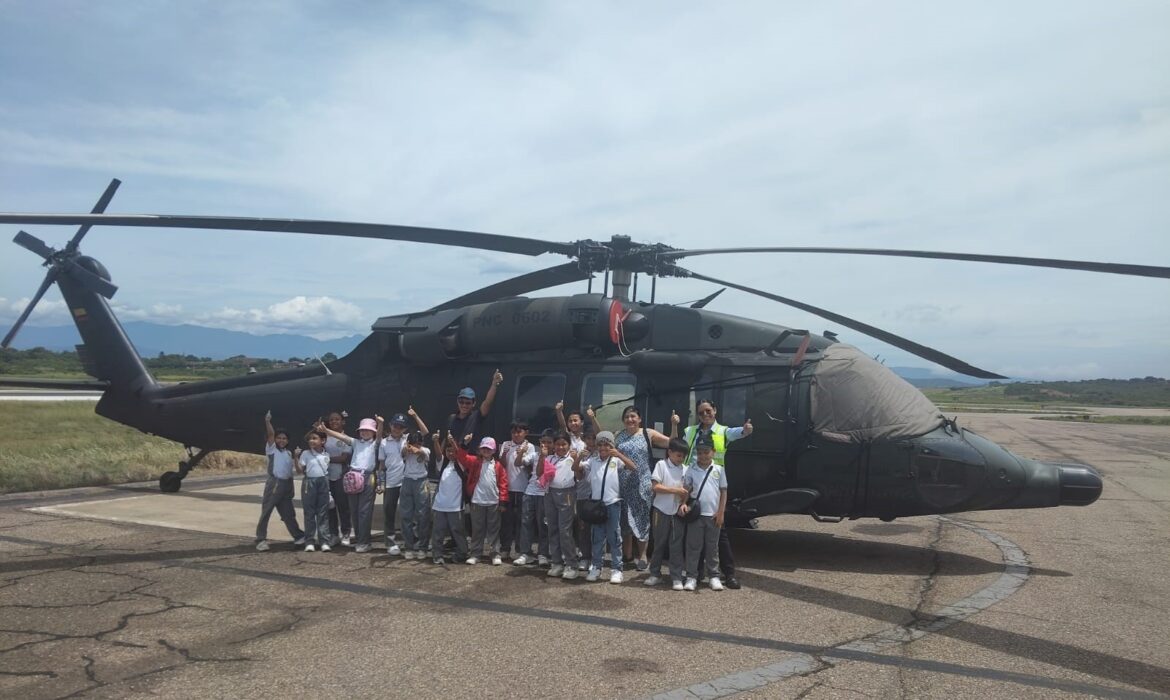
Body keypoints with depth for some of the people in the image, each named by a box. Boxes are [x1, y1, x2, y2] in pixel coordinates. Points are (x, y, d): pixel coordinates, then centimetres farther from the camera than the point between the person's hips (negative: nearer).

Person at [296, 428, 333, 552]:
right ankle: (309, 541, 9)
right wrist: (296, 457, -13)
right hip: (309, 482, -2)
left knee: (323, 512, 2)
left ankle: (324, 541, 4)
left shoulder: (326, 455, 8)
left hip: (323, 482, 2)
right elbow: (300, 470, -2)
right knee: (309, 512, 3)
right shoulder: (305, 454, 1)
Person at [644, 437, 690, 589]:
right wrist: (674, 490, -19)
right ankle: (655, 574, 19)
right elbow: (656, 487, -10)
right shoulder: (661, 465, -4)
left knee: (676, 545, 3)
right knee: (659, 543, 8)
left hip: (678, 512, 2)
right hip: (662, 511, -2)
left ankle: (676, 578, 7)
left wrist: (684, 503, -9)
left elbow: (686, 491, 10)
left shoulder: (685, 469, 5)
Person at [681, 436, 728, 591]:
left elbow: (723, 492, 5)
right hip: (696, 514, -1)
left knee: (713, 547, 10)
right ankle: (691, 576, 9)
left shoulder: (718, 470, 3)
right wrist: (683, 504, -16)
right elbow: (686, 490, 3)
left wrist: (720, 512, 0)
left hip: (713, 515, 1)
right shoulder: (691, 470, 2)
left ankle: (714, 576, 20)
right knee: (693, 546, 3)